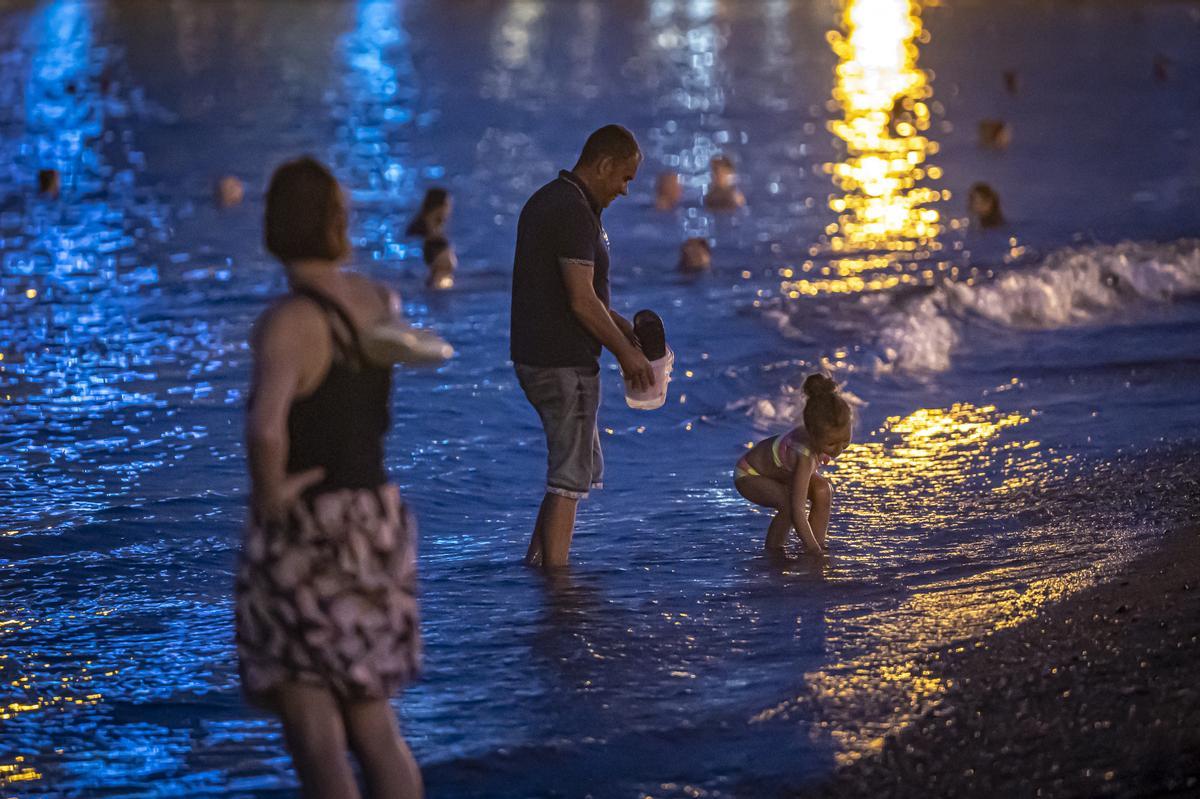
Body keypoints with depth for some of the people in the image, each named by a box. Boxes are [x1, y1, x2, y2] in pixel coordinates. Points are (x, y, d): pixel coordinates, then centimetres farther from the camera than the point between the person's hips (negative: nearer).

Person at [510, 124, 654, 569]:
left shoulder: (544, 202, 14)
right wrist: (626, 351, -10)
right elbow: (582, 302, -21)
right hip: (564, 364, -10)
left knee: (587, 466, 19)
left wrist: (615, 322, 13)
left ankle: (535, 563, 21)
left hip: (534, 356, 10)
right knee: (570, 476, -3)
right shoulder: (574, 213, -19)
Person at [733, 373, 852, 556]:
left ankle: (819, 543, -3)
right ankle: (773, 551, -11)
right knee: (789, 502, -33)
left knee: (823, 491, -17)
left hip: (779, 468, 7)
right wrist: (814, 551, -44)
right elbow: (797, 513, -46)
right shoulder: (806, 457, -45)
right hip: (749, 476, -7)